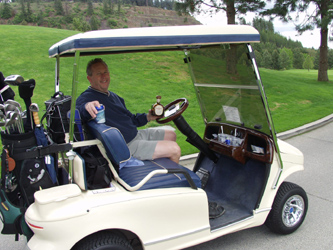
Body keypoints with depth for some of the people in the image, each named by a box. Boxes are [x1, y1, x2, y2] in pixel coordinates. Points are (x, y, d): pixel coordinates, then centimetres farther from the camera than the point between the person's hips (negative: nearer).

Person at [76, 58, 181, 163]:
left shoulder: (114, 96, 16)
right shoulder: (86, 98, -13)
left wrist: (147, 117, 5)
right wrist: (86, 106, -59)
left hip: (137, 134, 10)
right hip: (127, 145, -9)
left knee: (171, 135, 20)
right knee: (174, 149, -13)